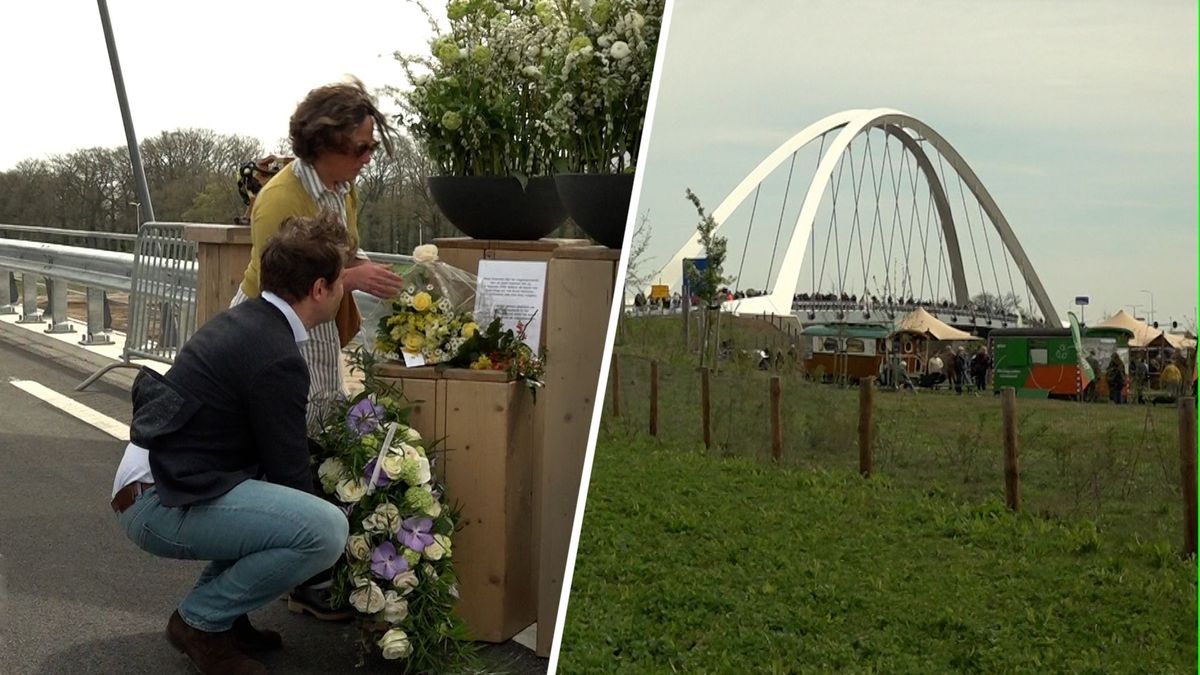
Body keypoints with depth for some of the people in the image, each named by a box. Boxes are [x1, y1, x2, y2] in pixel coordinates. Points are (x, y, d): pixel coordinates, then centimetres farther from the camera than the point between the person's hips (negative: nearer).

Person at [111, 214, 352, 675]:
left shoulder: (245, 320, 10)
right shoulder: (276, 359, -19)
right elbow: (288, 474, -11)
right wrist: (322, 531, 6)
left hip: (159, 475, 10)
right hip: (162, 503, -10)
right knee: (326, 529, -23)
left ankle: (219, 606, 17)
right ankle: (201, 621, -4)